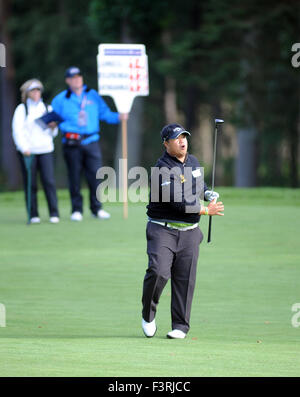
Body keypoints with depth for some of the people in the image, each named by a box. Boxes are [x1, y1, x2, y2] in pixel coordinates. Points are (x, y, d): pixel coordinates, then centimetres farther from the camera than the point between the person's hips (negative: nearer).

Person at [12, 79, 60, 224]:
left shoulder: (47, 108, 16)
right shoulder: (21, 109, 5)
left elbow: (53, 133, 18)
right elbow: (17, 131, -3)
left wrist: (53, 128, -5)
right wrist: (24, 148, -15)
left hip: (45, 150, 2)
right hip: (27, 151, -2)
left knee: (49, 182, -9)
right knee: (30, 184, -1)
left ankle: (54, 213, -7)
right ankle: (33, 215, 4)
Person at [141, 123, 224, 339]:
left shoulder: (193, 161, 11)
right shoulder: (162, 169, -14)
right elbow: (178, 203, -21)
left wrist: (208, 193, 8)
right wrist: (206, 210, -15)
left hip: (189, 232, 6)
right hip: (163, 230, -6)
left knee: (185, 279, 2)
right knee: (159, 272, -20)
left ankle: (180, 326, 9)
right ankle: (148, 315, 2)